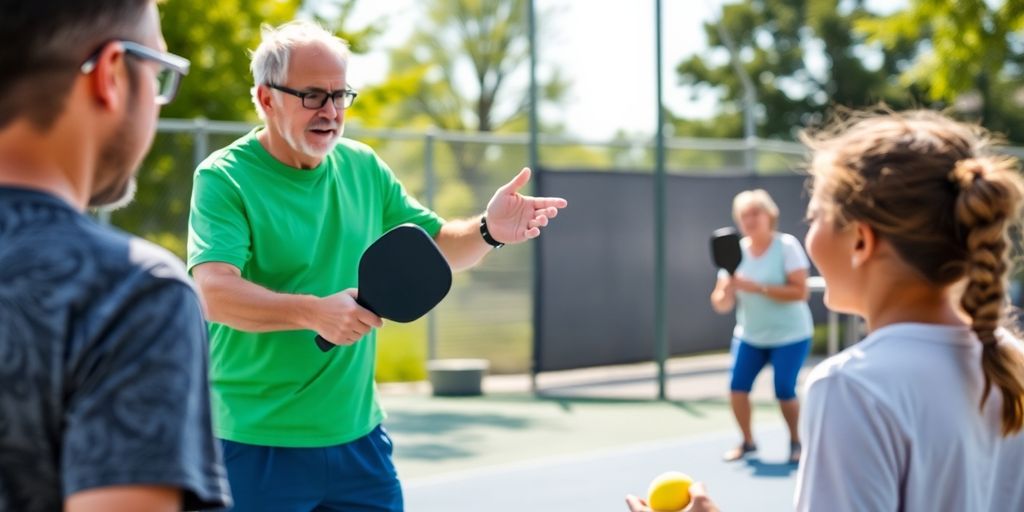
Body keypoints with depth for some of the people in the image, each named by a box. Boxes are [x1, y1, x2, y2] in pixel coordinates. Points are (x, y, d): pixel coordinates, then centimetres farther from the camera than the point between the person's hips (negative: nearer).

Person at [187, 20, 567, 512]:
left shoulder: (363, 167, 7)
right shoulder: (223, 178, -12)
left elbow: (435, 246, 13)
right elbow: (216, 292, -25)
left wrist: (487, 231, -9)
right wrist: (315, 312, -39)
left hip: (358, 434, 5)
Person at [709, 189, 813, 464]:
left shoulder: (787, 246, -14)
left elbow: (800, 292, -23)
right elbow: (721, 304, -4)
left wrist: (757, 287, -29)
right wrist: (726, 292, -28)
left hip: (789, 335, -4)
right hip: (750, 335, 4)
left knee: (784, 390, -12)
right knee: (737, 386, -10)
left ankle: (795, 442, 14)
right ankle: (747, 442, 11)